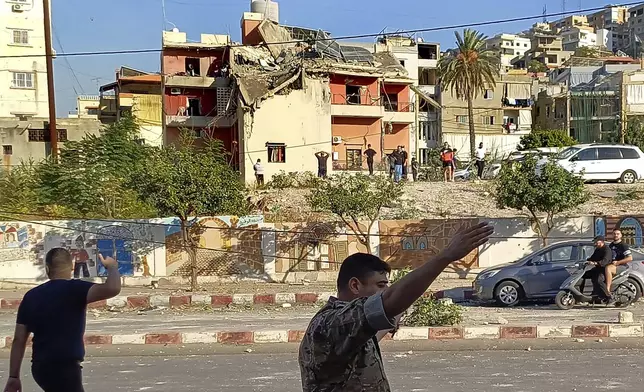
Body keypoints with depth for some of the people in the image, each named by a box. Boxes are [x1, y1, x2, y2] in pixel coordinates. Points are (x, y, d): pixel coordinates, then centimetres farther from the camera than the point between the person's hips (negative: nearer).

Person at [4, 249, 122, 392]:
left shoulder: (31, 296, 8)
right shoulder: (74, 289, -12)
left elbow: (19, 340, 8)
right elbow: (112, 289, -27)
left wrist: (14, 376, 13)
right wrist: (112, 266, -7)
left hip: (40, 367, 7)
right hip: (64, 368, -7)